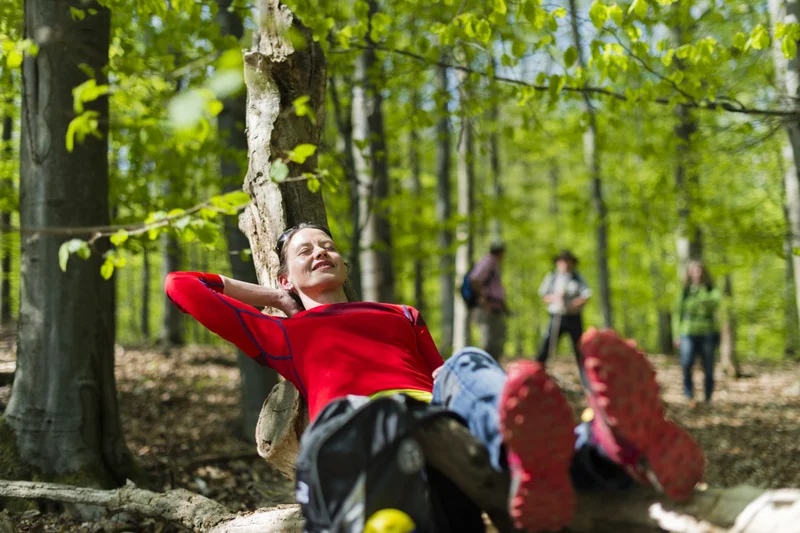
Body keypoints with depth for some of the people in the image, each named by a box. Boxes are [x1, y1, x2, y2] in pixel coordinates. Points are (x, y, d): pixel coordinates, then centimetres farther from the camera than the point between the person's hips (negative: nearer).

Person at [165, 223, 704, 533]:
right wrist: (276, 298, 40)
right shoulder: (281, 332, 34)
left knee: (466, 368, -36)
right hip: (357, 421, -3)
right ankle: (532, 458, -77)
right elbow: (181, 285, 36)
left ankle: (608, 444, -70)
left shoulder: (401, 317, 42)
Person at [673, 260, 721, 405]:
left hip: (708, 334, 0)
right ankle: (689, 394, -8)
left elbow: (714, 303, -13)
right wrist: (677, 335, 4)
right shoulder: (684, 292, 11)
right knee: (686, 364, -22)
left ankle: (708, 399, 12)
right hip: (688, 334, 0)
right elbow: (678, 313, 11)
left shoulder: (711, 290, 8)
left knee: (708, 370, 2)